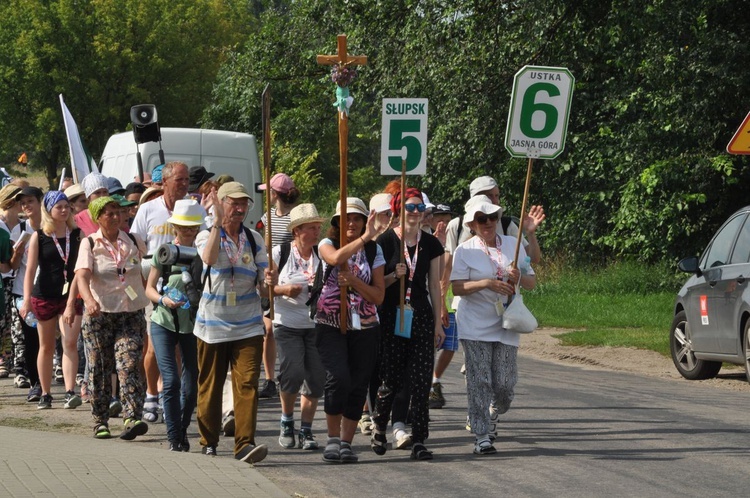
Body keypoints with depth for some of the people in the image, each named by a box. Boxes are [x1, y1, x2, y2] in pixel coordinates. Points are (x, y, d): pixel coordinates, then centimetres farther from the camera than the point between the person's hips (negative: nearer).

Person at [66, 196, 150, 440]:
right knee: (100, 369, 3)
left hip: (131, 313, 1)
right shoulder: (89, 244, -1)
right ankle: (100, 422, 15)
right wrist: (89, 300, -33)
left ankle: (134, 418, -25)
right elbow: (82, 276, -16)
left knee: (129, 364, -15)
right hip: (99, 314, -1)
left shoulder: (134, 242, 8)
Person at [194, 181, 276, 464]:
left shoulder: (254, 240, 8)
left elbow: (262, 289, 8)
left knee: (247, 383, -12)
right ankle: (208, 442, 21)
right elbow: (210, 258, -26)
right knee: (209, 385, 7)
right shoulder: (207, 236, -1)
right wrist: (218, 222, -26)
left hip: (247, 326, 2)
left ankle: (245, 444, -17)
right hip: (212, 325, -1)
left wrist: (268, 283, -15)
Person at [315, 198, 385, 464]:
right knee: (338, 378, -20)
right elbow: (336, 258, -25)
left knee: (358, 385, 1)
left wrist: (353, 281, -13)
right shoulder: (327, 244, 2)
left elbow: (379, 295, 1)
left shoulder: (374, 250, 7)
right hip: (331, 325, -3)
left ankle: (346, 442, 11)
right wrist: (364, 238, -28)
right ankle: (333, 439, -4)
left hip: (364, 327, 3)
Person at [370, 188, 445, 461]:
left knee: (421, 381, -5)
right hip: (391, 316, -2)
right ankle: (379, 427, 27)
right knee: (393, 379, 0)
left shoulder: (431, 244, 7)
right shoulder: (385, 241, -3)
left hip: (421, 315, 2)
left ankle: (419, 441, -1)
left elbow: (434, 285, 11)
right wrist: (394, 276, -18)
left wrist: (438, 323, 9)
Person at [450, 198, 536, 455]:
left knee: (505, 384, 0)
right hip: (475, 326, -3)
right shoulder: (465, 250, -1)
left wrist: (519, 278, -10)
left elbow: (532, 282, 12)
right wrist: (487, 283, -22)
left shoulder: (513, 245, 9)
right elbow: (457, 287, -10)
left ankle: (493, 415, 32)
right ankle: (482, 436, -2)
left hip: (506, 325, 3)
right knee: (479, 382, -7)